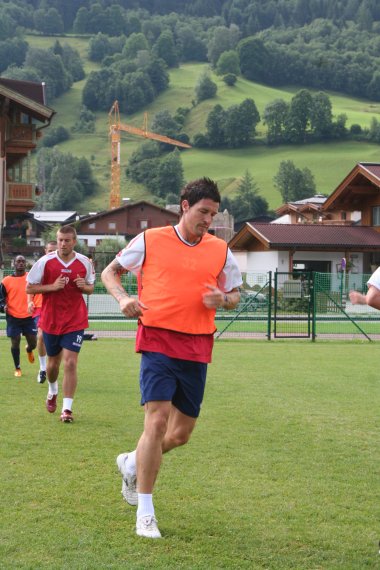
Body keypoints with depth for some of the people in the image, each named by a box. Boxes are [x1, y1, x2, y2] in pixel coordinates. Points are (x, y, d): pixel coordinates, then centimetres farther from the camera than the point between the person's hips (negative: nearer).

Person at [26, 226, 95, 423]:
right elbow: (29, 288, -5)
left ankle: (67, 408, -6)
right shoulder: (45, 261, -8)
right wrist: (53, 286, -19)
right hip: (50, 320, 1)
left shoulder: (84, 262, -3)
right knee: (53, 363, 15)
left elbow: (90, 288, 11)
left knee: (70, 363, -12)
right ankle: (52, 392, 47)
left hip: (75, 322, -1)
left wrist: (83, 286, -14)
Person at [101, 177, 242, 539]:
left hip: (197, 349, 4)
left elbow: (234, 294, 20)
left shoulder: (220, 251, 9)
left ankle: (132, 463, 39)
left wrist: (222, 299, -4)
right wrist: (122, 298, -7)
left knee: (181, 434, 8)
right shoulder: (150, 240, 1)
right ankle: (145, 512, -4)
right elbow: (110, 272, 12)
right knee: (157, 420, -15)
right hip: (157, 341, -4)